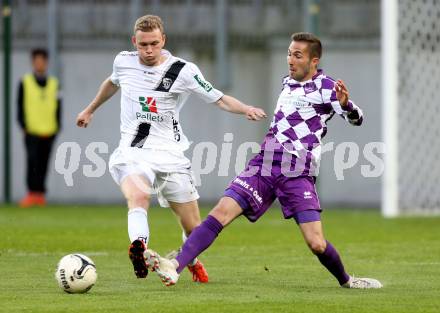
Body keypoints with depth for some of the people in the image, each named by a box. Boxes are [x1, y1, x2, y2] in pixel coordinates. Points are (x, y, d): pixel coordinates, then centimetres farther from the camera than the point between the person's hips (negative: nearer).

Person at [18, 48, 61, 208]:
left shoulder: (54, 84, 11)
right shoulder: (25, 83, 4)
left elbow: (58, 107, 13)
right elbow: (20, 105, 3)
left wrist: (57, 126, 4)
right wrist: (23, 125, -6)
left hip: (49, 131, 3)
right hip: (32, 131, -3)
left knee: (43, 163, 5)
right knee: (32, 160, -14)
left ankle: (40, 194, 12)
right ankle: (32, 193, -14)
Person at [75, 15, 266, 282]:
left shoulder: (183, 71, -5)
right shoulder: (123, 62, 4)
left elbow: (220, 99, -2)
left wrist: (246, 109, -21)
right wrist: (90, 110, 42)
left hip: (169, 155, 0)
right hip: (132, 153, 0)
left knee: (194, 229, 5)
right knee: (138, 195, -36)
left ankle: (192, 261, 36)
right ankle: (139, 249, -53)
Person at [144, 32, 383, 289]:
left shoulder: (326, 87, -2)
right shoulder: (288, 82, 18)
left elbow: (356, 119, -17)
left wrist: (345, 104, -36)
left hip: (298, 174, -5)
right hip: (264, 166, 5)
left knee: (316, 244, -13)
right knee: (221, 213, -16)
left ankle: (346, 281, 17)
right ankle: (174, 267, -27)